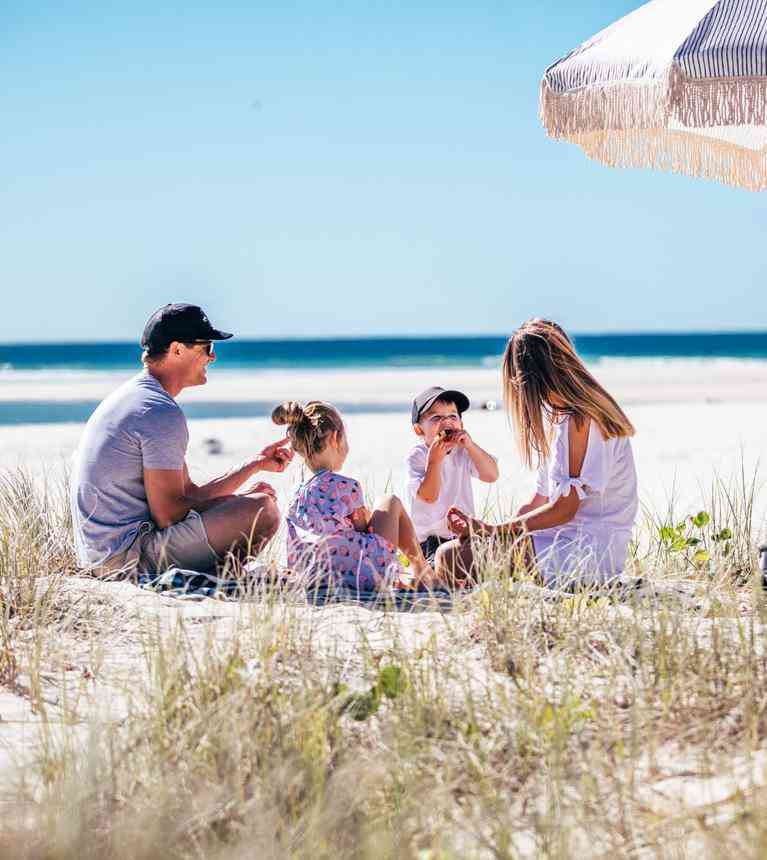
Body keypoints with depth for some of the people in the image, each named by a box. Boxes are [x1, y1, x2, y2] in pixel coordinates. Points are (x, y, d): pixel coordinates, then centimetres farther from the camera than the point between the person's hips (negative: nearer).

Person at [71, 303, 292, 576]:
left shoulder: (132, 396, 18)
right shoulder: (163, 414, -15)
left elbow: (190, 494, 18)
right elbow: (168, 513, -17)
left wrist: (257, 463, 22)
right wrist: (243, 500, -3)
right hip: (133, 558, -10)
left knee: (228, 503, 28)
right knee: (263, 509, -14)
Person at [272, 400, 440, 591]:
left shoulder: (296, 499, 7)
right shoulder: (347, 486, -11)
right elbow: (363, 527, 3)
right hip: (367, 576, -6)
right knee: (390, 503, 19)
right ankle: (422, 570, 29)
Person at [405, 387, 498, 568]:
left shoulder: (463, 452, 9)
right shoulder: (417, 457, -7)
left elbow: (492, 475, -4)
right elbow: (428, 497, -17)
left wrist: (470, 445, -13)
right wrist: (435, 460, -25)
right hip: (430, 539, -5)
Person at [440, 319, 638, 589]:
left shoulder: (578, 420, -14)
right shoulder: (559, 416, 19)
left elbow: (564, 509, -17)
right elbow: (541, 502, 17)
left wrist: (493, 531, -9)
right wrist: (483, 529, 5)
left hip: (586, 554, -10)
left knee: (451, 557, -19)